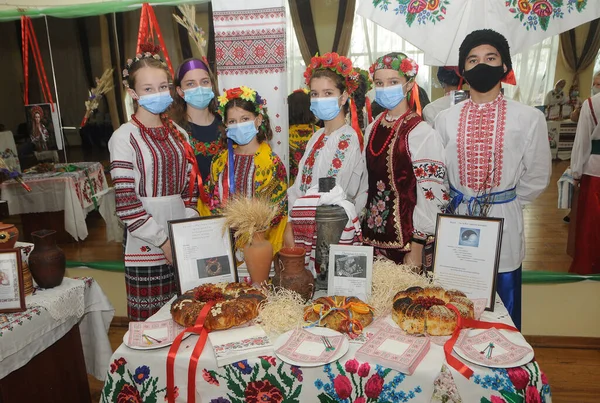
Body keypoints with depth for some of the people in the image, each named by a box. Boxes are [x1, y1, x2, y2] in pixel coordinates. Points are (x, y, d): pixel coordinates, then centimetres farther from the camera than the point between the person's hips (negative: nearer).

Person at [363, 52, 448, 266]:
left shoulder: (422, 133, -11)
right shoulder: (372, 129, 8)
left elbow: (431, 196, -13)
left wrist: (416, 249, -15)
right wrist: (360, 231, 12)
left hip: (405, 239, -5)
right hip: (372, 236, 6)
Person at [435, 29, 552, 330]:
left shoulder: (529, 118, -3)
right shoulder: (446, 119, 3)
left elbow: (537, 176, 4)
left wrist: (506, 203, 6)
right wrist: (453, 204, 7)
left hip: (503, 228, -2)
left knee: (502, 315, 11)